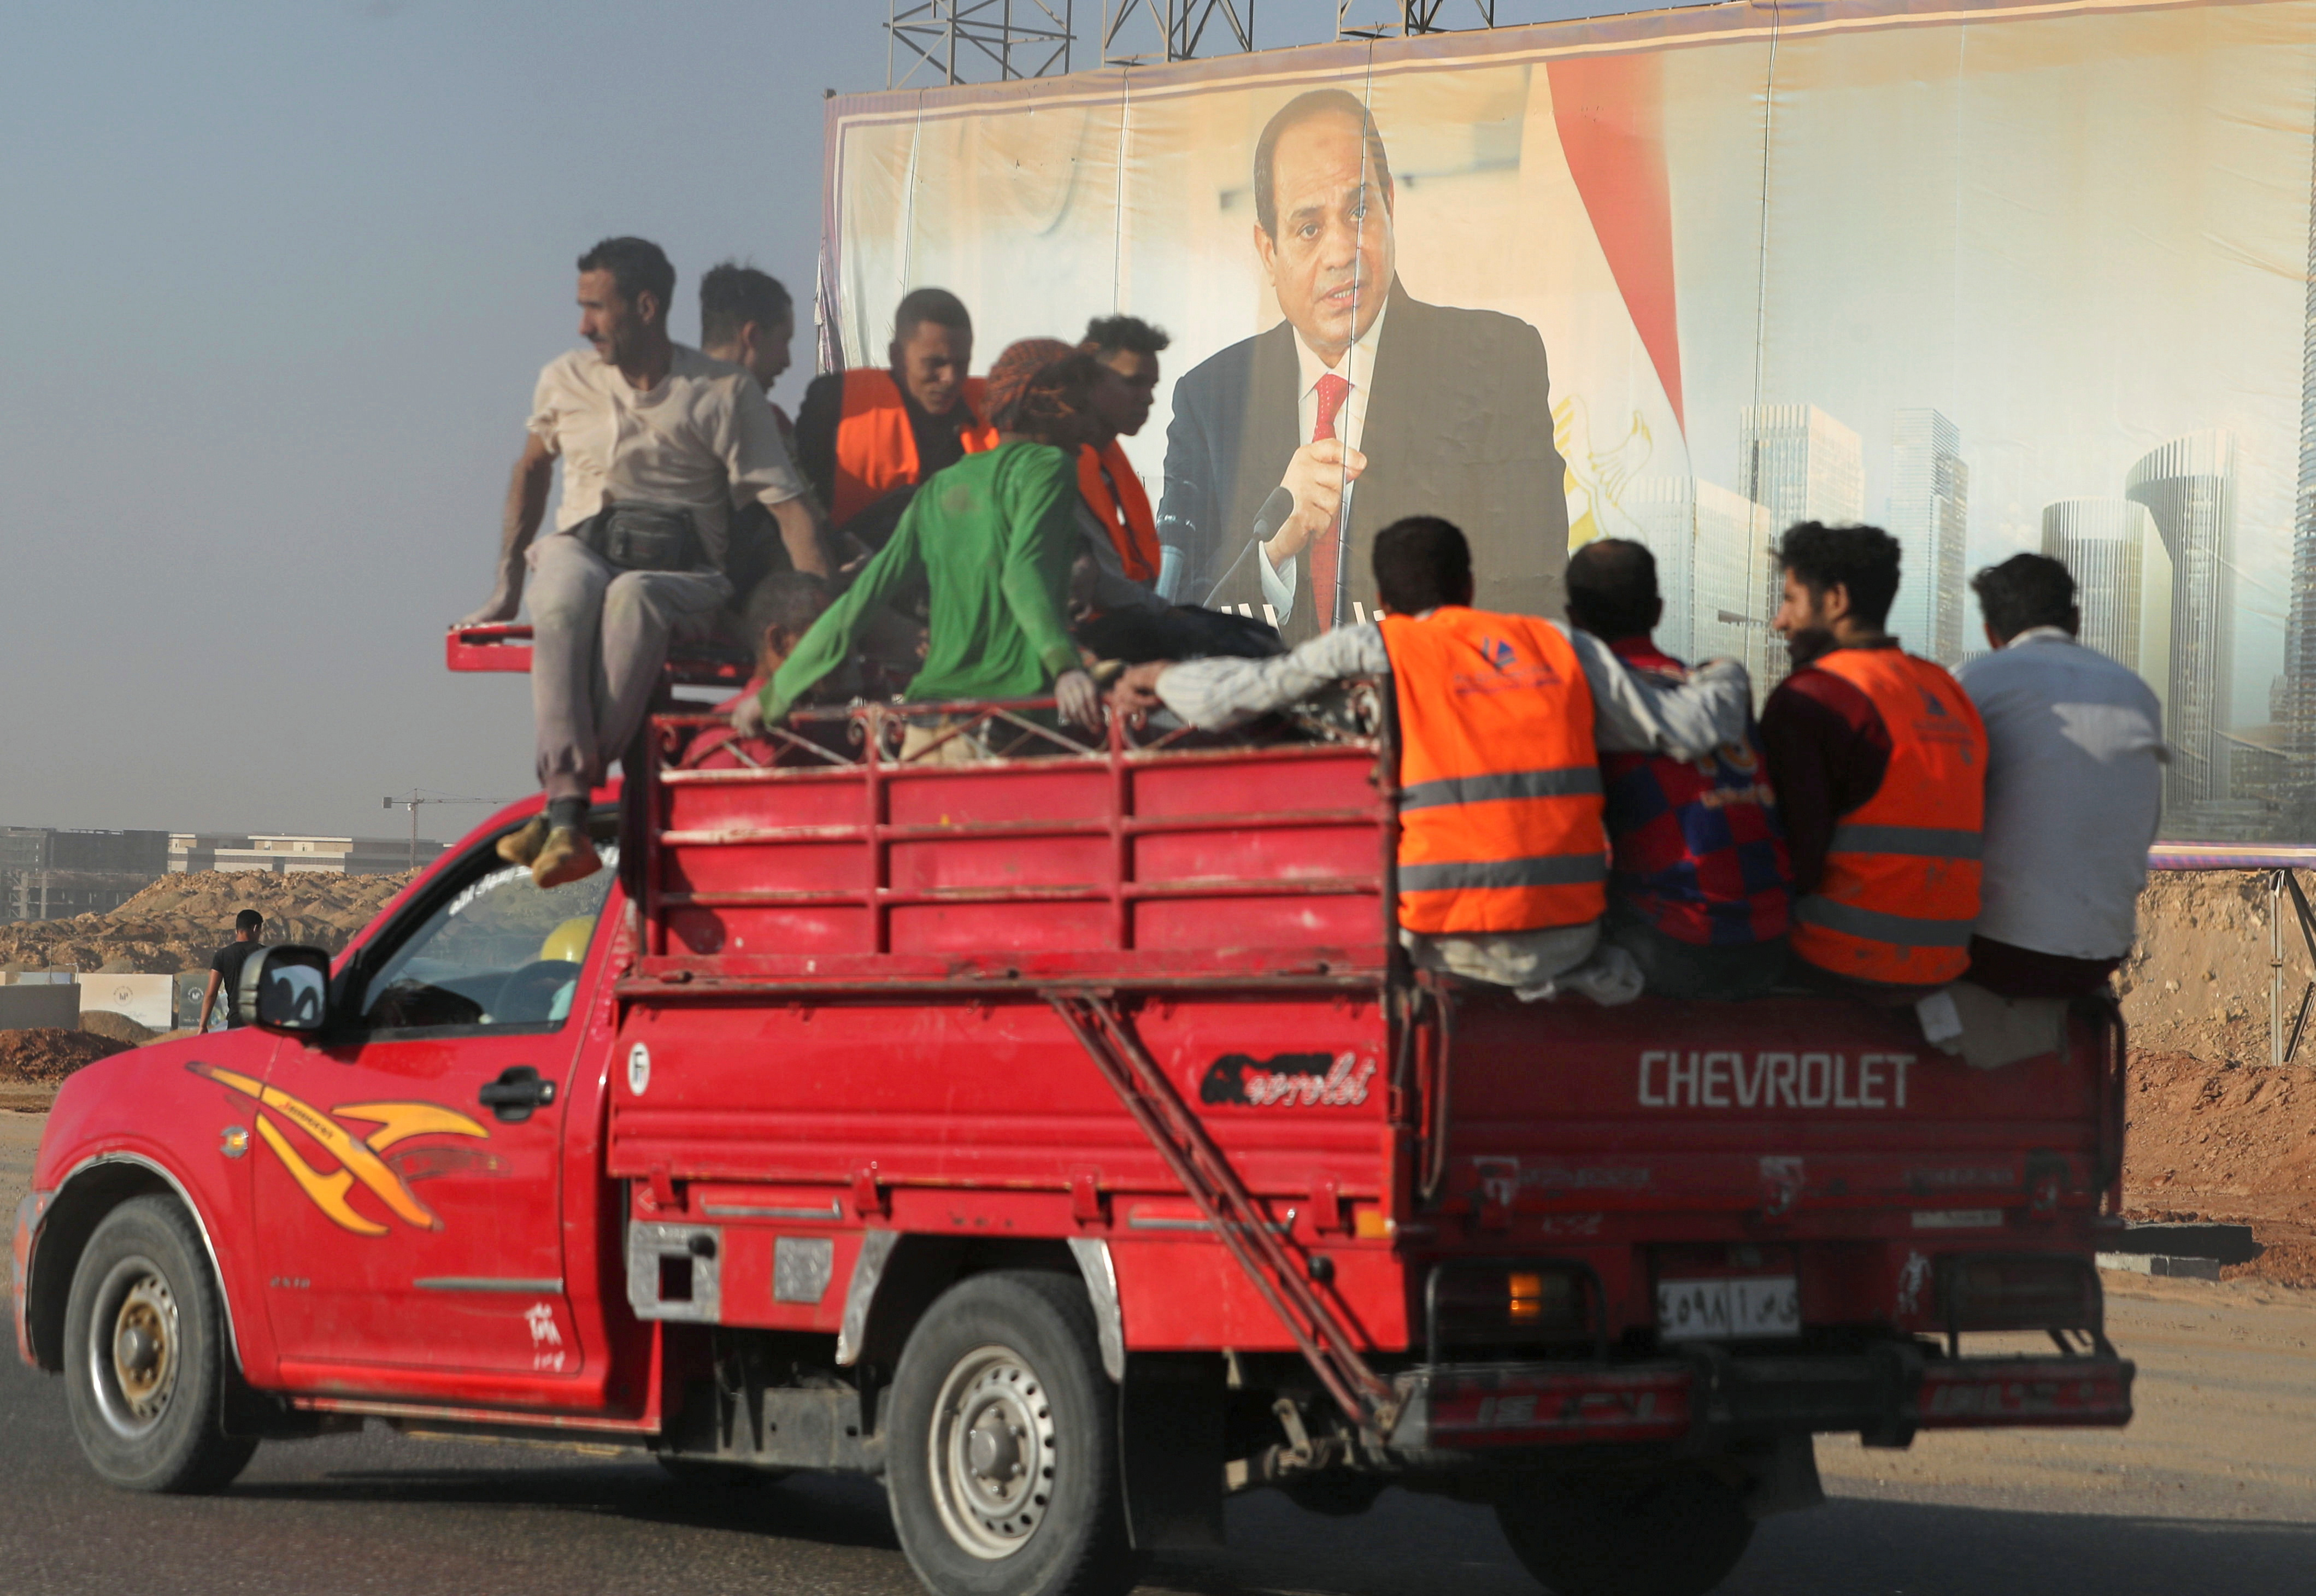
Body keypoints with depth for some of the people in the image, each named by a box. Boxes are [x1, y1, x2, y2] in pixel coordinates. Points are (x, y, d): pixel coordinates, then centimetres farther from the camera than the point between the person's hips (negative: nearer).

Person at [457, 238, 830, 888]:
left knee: (633, 597, -41)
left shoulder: (726, 394, 3)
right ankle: (569, 820, -53)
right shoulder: (566, 380, 15)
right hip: (580, 548, 2)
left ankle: (565, 808, -47)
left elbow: (789, 505, -2)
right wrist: (506, 585, 29)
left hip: (680, 572, -2)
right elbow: (532, 467, 33)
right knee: (566, 598, -38)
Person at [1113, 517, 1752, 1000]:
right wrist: (1724, 682, 34)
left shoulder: (1375, 648, 1)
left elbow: (1227, 696, -3)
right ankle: (1569, 980, 6)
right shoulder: (1562, 646, 11)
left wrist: (1165, 678, 19)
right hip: (1570, 929, 6)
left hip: (1453, 942, -6)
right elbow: (1688, 728, 12)